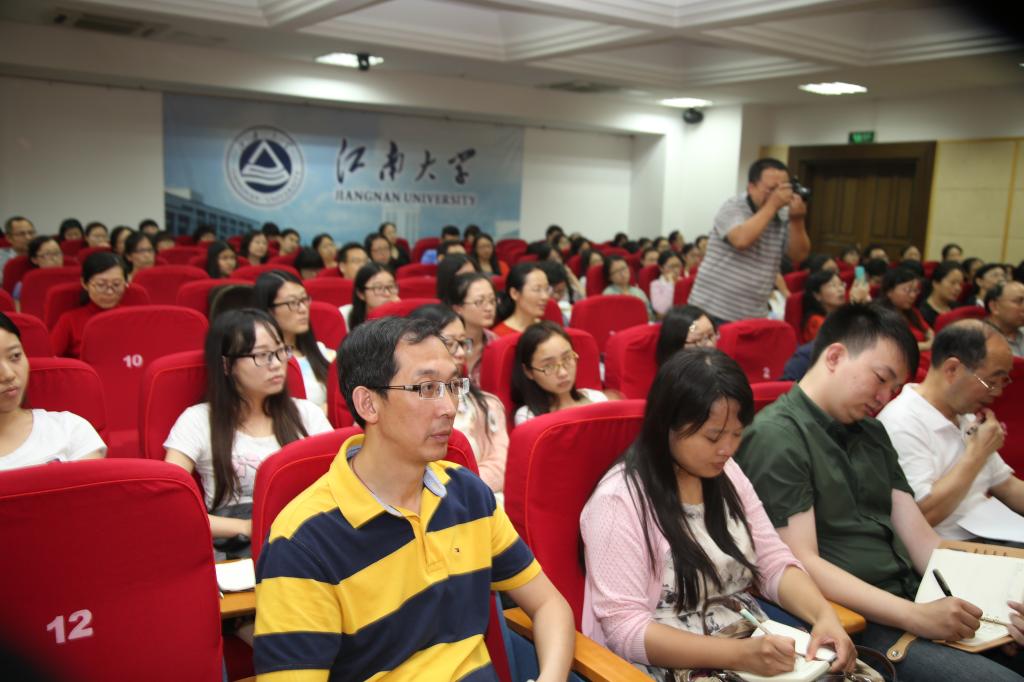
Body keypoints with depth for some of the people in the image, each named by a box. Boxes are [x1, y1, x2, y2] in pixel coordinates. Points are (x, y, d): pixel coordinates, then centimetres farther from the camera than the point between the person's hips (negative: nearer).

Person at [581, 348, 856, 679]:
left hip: (756, 646, 6)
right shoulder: (619, 501, -18)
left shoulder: (726, 473, 5)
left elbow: (774, 562, 7)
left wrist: (824, 614, -12)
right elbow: (624, 628, -19)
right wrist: (738, 655, -27)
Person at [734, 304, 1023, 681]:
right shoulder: (775, 437, -12)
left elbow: (918, 536, 11)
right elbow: (802, 564, -17)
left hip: (914, 599, 8)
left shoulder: (871, 432, 16)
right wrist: (913, 616, -22)